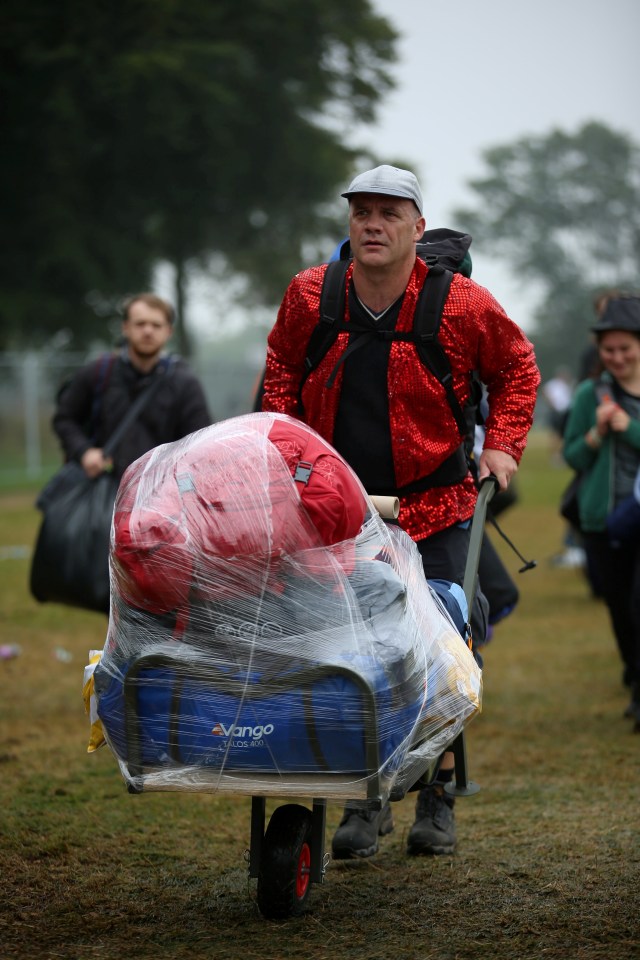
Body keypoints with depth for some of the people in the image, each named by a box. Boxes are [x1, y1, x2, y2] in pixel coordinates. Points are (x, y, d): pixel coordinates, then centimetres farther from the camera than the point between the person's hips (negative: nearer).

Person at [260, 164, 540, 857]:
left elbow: (516, 367, 9)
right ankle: (364, 800, 10)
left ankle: (436, 799, 13)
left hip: (432, 505, -2)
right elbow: (282, 365, 19)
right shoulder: (310, 296, -2)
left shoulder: (461, 304, -9)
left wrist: (501, 443, 1)